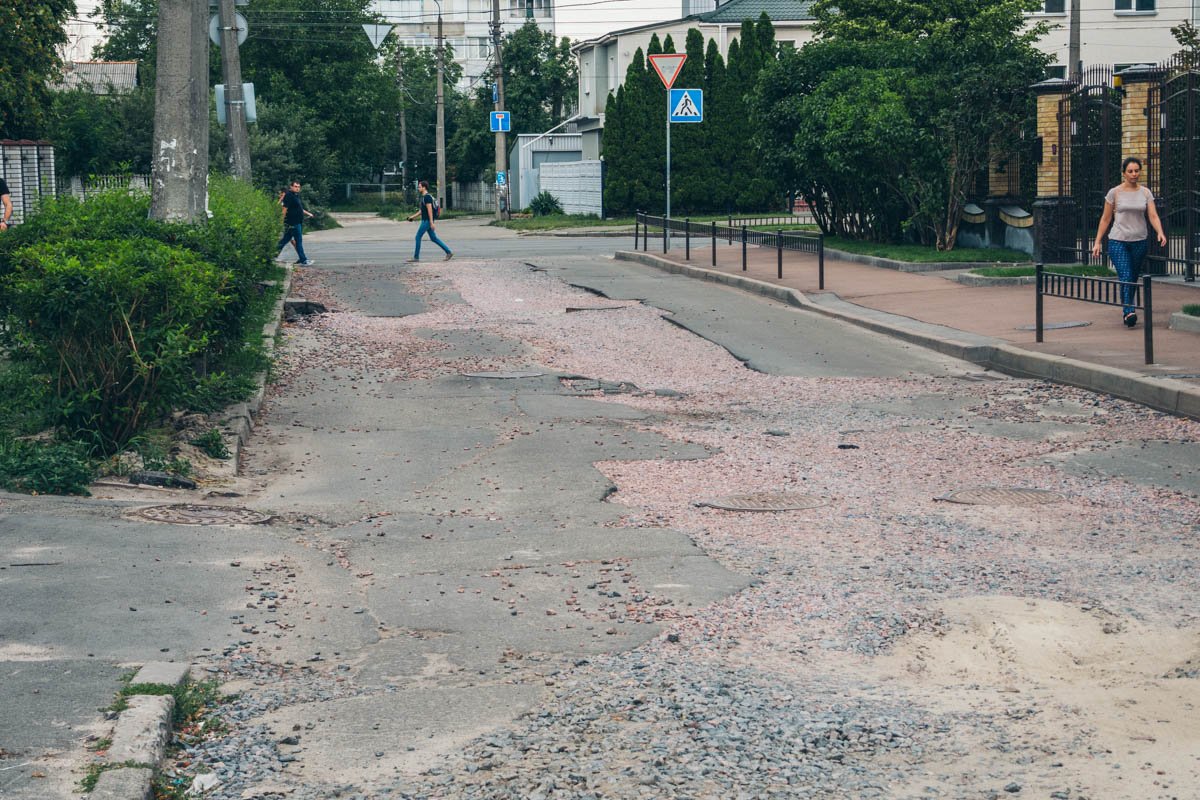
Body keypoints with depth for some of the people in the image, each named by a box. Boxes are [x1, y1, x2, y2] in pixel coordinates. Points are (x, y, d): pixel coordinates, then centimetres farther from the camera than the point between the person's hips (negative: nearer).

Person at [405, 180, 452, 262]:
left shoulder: (427, 197, -15)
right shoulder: (424, 197, 17)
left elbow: (429, 210, -21)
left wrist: (432, 222, -25)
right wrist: (413, 216, 20)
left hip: (427, 221, -10)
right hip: (425, 221, 10)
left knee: (418, 237, -5)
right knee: (433, 238, 10)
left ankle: (416, 257, -1)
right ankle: (449, 252, 10)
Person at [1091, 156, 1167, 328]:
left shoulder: (1145, 193, 5)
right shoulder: (1114, 193, -2)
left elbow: (1153, 216, -4)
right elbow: (1105, 219, 3)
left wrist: (1160, 233, -23)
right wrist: (1097, 242, 1)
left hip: (1140, 241, 3)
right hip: (1118, 242, -3)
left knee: (1134, 279, 11)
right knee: (1125, 277, -18)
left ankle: (1127, 308, 28)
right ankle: (1129, 312, -27)